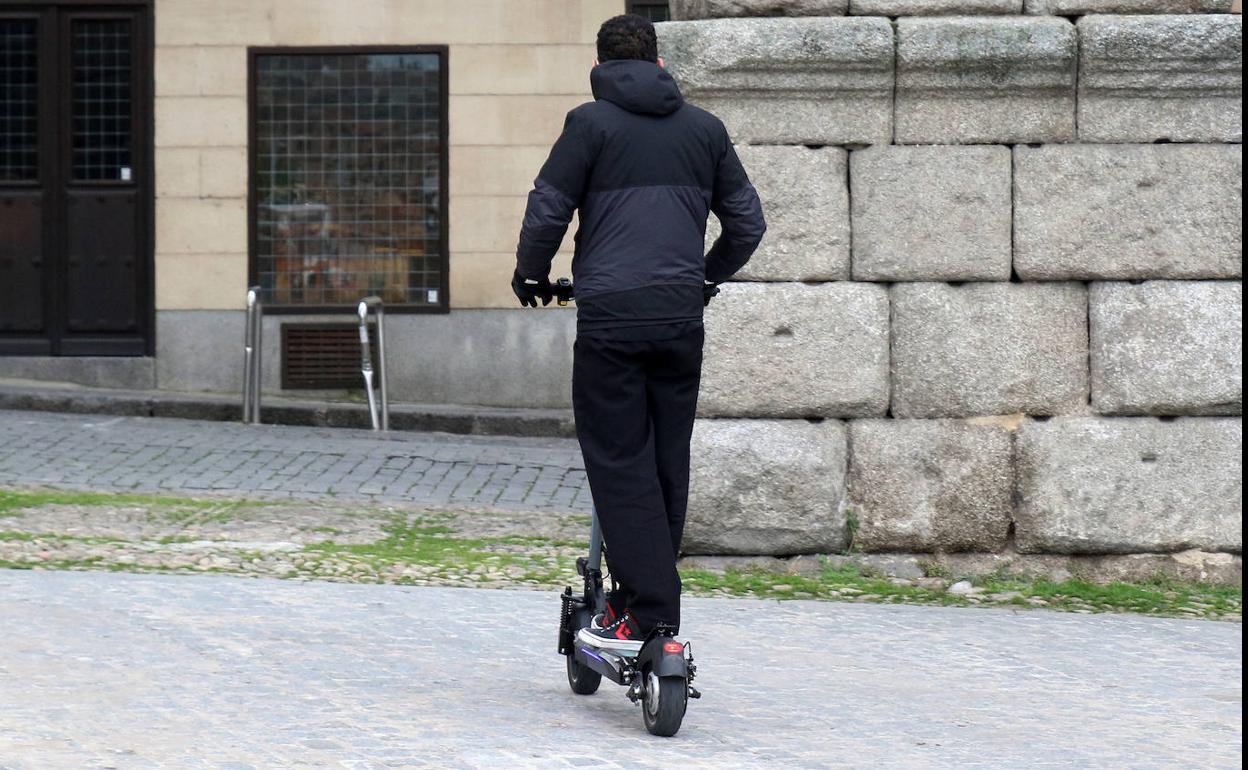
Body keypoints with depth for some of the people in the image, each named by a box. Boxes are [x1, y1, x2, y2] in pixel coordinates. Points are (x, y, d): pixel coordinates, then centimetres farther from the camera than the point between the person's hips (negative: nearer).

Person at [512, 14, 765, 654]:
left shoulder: (591, 123, 1)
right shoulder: (704, 127, 14)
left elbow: (547, 212, -2)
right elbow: (748, 222, 17)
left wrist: (530, 275, 16)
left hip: (611, 314, -4)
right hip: (682, 314, 4)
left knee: (619, 464, -3)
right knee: (668, 463, 11)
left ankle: (646, 614, -8)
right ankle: (650, 596, 15)